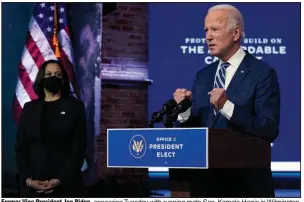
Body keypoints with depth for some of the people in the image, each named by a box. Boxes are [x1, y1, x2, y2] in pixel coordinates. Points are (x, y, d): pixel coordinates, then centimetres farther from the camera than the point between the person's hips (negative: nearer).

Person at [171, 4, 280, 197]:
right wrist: (185, 110, -12)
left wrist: (228, 107, -27)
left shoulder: (263, 73, -8)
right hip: (206, 178, 5)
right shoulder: (203, 75, 9)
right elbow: (194, 129, 8)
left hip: (246, 181, -5)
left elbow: (269, 130, -17)